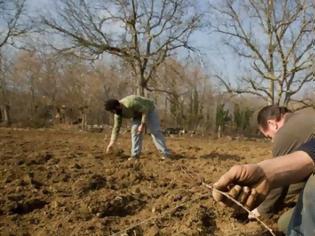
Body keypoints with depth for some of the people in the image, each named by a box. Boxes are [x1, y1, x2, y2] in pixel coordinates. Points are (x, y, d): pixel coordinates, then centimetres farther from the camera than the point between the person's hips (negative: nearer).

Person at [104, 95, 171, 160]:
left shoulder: (130, 103, -39)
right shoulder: (117, 114, -13)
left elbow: (145, 110, -31)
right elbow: (116, 127, -5)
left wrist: (142, 125, -31)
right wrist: (112, 143, -5)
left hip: (148, 110, -6)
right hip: (137, 114, 7)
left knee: (155, 131, -12)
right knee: (135, 131, -9)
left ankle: (166, 153, -11)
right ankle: (135, 154, -4)